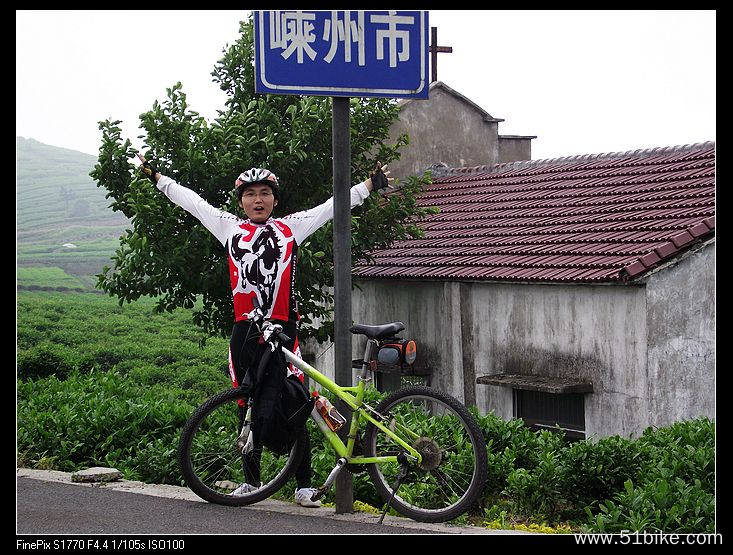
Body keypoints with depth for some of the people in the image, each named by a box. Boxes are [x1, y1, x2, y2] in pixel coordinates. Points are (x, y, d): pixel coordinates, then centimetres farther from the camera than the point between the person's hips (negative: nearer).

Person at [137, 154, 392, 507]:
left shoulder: (291, 227, 9)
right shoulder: (230, 228, 10)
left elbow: (332, 207, 12)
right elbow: (191, 201, 15)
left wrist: (370, 185, 10)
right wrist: (156, 177, 18)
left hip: (282, 328, -1)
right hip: (244, 329, 2)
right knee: (247, 407, 9)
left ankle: (304, 486, 1)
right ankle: (251, 481, 20)